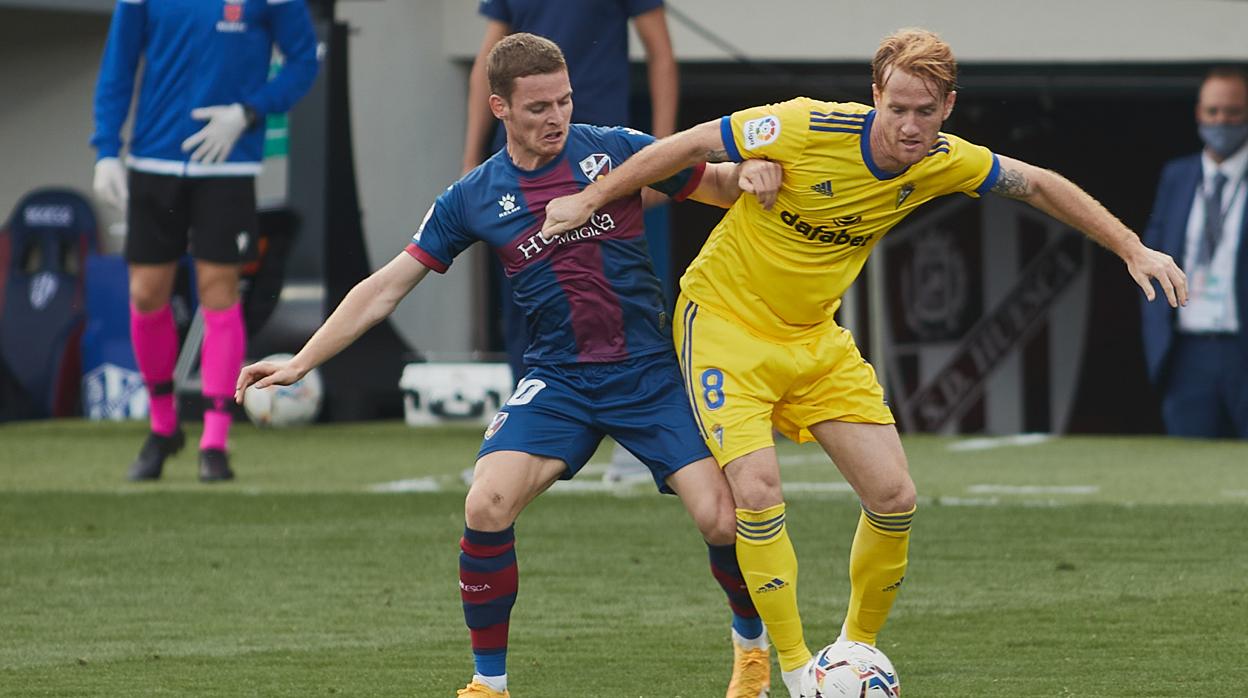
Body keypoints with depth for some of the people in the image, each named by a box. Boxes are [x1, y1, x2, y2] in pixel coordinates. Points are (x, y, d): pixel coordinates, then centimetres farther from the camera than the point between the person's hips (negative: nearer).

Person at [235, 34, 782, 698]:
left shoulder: (616, 150, -2)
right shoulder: (474, 198, 0)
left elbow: (716, 185, 8)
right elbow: (387, 286, 4)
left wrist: (752, 173, -17)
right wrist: (300, 363, -1)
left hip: (650, 372, -1)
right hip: (558, 380, 1)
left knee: (721, 517, -14)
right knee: (486, 506, -21)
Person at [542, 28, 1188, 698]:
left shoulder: (944, 163, -10)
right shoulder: (810, 128, -27)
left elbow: (1038, 185, 6)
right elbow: (692, 145, -17)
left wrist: (1133, 249, 5)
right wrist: (589, 199, -13)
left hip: (815, 335, 5)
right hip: (725, 321, -5)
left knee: (893, 496, -3)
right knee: (757, 490, -22)